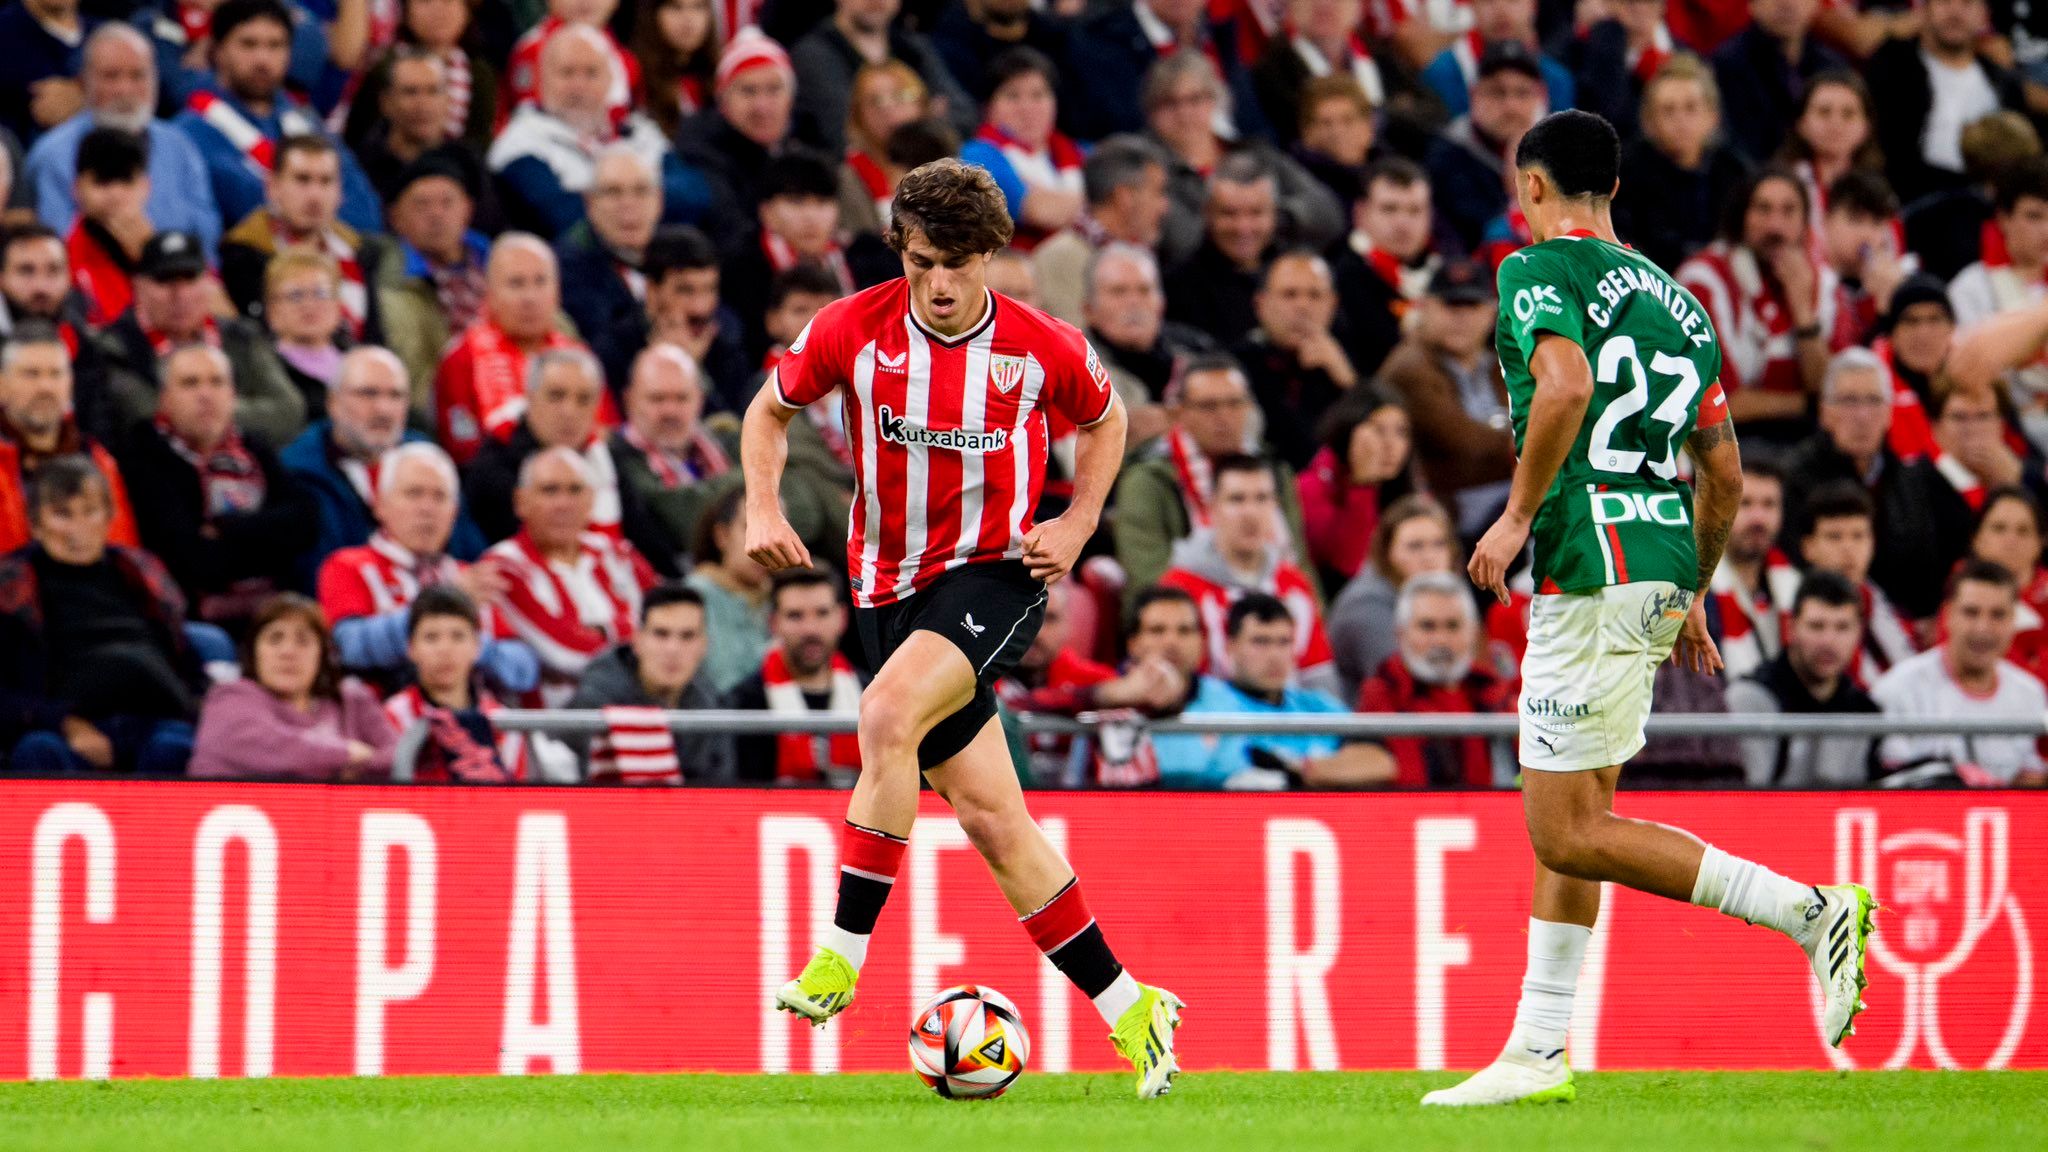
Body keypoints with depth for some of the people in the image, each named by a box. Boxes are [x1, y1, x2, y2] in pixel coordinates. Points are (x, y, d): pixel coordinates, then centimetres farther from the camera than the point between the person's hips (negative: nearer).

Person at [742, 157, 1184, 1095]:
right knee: (989, 814, 2)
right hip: (892, 586, 3)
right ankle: (1126, 1007, 13)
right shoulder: (854, 330, -7)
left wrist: (1077, 525, -1)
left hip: (994, 576, -3)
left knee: (887, 712, -31)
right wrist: (763, 507, -7)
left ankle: (842, 955, -25)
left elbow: (1103, 420, 12)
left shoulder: (1043, 348, -9)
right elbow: (771, 409, 9)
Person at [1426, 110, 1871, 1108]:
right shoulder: (1673, 297, 19)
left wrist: (1517, 514, -15)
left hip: (1593, 572, -9)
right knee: (1567, 825, 13)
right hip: (1662, 574, 9)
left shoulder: (1539, 271, -4)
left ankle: (1811, 910, -14)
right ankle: (1539, 1055, 13)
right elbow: (1725, 472, 21)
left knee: (1568, 833, -7)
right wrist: (1693, 597, 30)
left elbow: (1566, 387, -24)